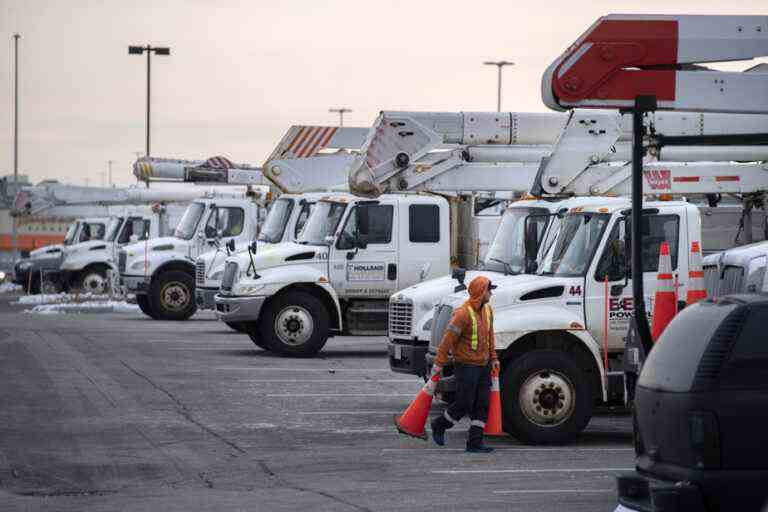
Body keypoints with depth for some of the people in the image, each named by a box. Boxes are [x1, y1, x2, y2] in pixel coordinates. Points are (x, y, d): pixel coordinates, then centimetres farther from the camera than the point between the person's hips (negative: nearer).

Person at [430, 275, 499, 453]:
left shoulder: (487, 310, 7)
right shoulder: (463, 314, -19)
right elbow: (448, 339, -17)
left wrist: (493, 357, 17)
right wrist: (439, 364, -17)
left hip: (483, 365, 8)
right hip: (466, 365, -8)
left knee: (482, 405, 4)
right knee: (464, 404, -3)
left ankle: (474, 442, 7)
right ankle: (439, 425, 21)